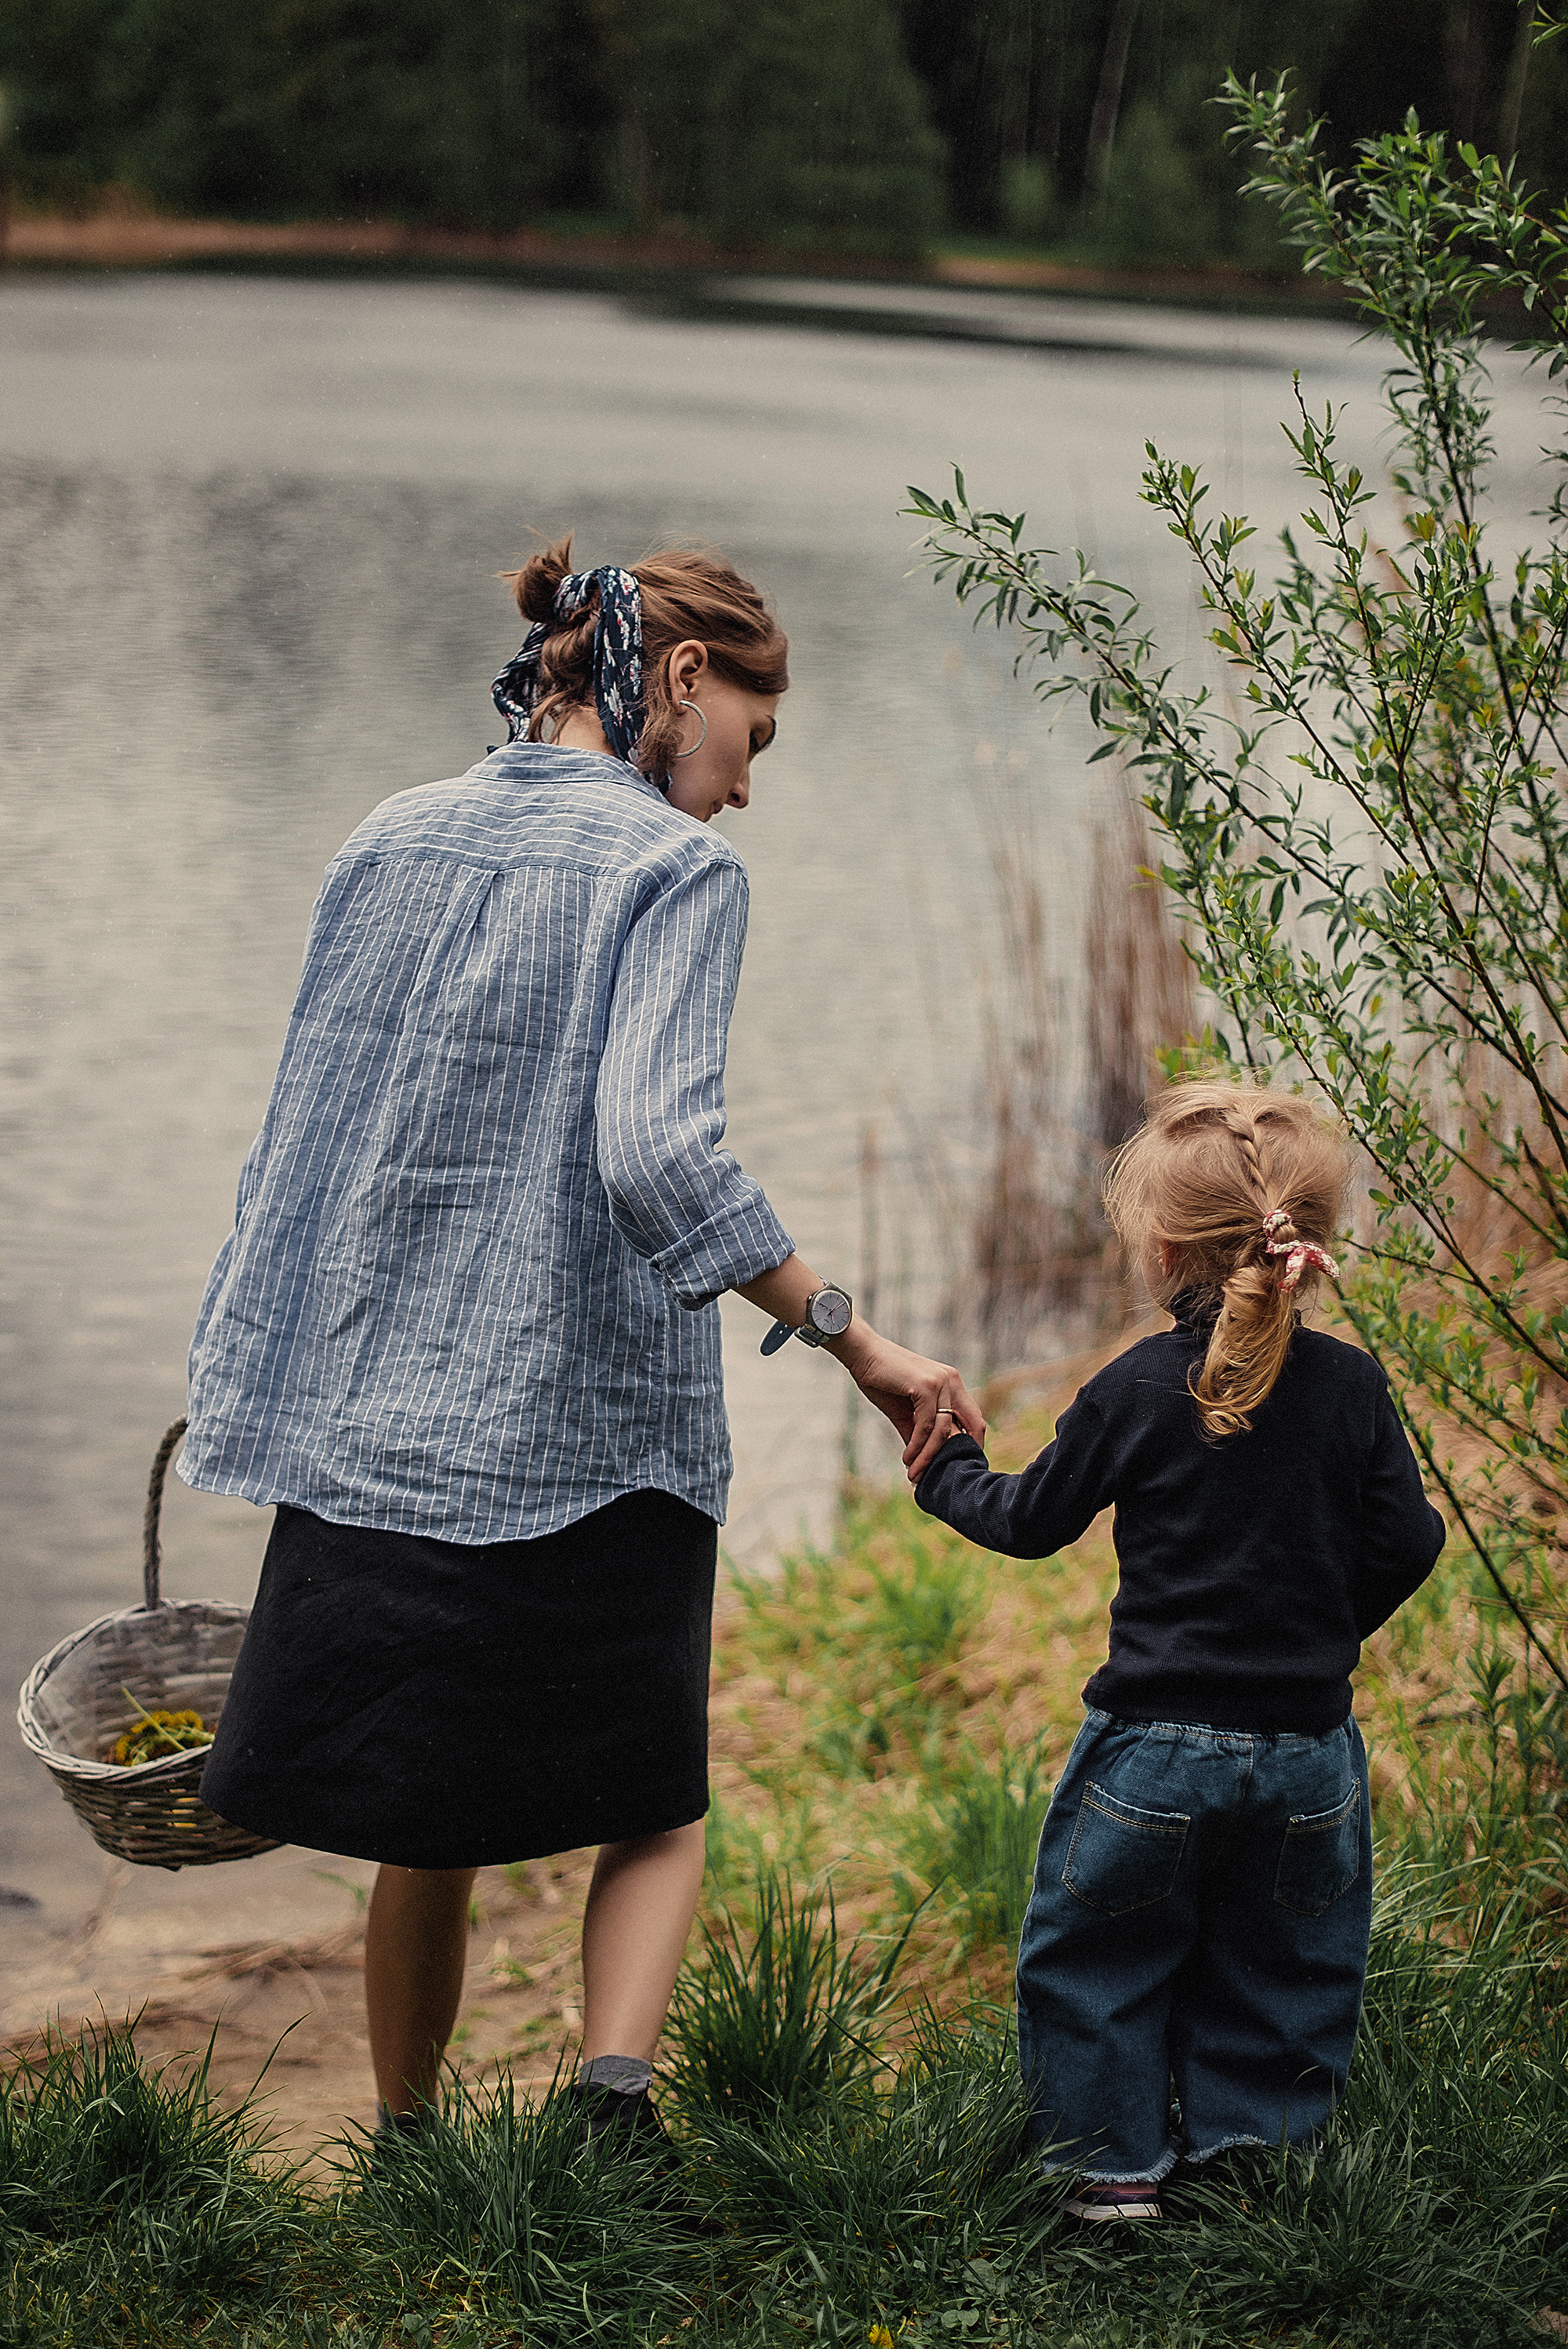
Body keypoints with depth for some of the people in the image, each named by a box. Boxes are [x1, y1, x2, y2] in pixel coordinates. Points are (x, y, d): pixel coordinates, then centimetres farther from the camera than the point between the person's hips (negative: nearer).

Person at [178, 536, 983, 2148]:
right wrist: (851, 1338, -19)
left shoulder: (389, 841, 9)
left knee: (423, 1833, 18)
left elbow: (302, 1137, 13)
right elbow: (656, 1156, -24)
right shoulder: (674, 868, -9)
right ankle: (612, 2086, -12)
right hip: (584, 1433, -5)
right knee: (652, 1815, 12)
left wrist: (251, 1387, 20)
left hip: (375, 1420, 5)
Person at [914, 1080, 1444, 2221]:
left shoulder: (1137, 1390, -10)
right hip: (1307, 1747, 3)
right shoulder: (1352, 1387, -4)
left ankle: (1116, 2163, 16)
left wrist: (947, 1473, 22)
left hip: (1157, 1746, -2)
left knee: (1098, 1952, 13)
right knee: (1282, 1961, 17)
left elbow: (1031, 1519, 2)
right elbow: (1407, 1546, 1)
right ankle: (1253, 2151, 22)